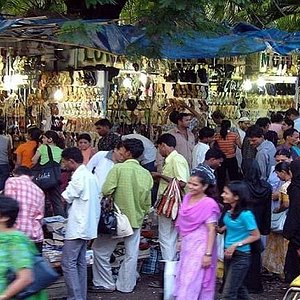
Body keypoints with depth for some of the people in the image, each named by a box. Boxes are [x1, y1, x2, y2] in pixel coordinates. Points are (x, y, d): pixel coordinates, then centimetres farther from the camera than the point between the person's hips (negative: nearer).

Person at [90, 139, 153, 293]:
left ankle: (105, 284, 11)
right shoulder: (146, 174, 1)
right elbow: (147, 202, 7)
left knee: (101, 250, 8)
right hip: (136, 219, 5)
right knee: (131, 254, 12)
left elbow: (106, 190, -22)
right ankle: (126, 285, 20)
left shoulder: (119, 168, -15)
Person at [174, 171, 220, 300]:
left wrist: (208, 254, -19)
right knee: (184, 279, 15)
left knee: (192, 281, -5)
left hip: (200, 247, -8)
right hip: (187, 245, 8)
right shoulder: (187, 198, 4)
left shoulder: (208, 204, -17)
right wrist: (180, 241, 19)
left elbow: (211, 230, -17)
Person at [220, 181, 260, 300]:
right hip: (229, 253, 8)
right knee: (239, 288, 20)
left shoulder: (245, 214, -21)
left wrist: (236, 245, -20)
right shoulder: (230, 211, 1)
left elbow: (256, 235, -14)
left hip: (240, 256, -8)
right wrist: (222, 229, 3)